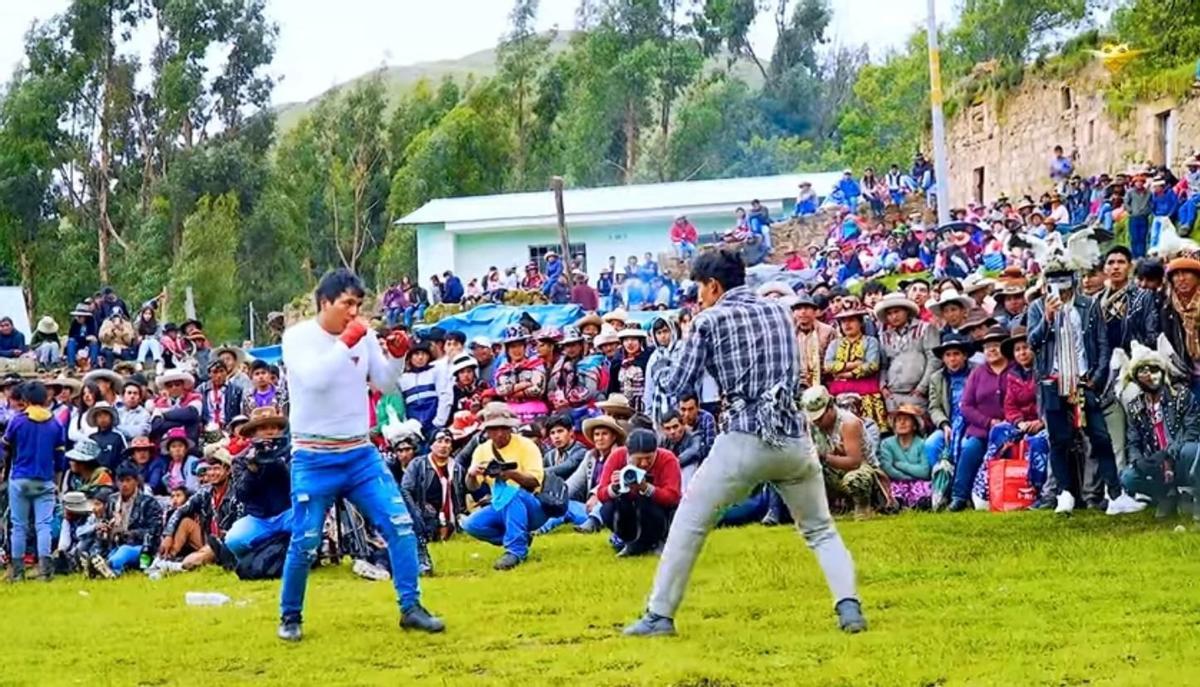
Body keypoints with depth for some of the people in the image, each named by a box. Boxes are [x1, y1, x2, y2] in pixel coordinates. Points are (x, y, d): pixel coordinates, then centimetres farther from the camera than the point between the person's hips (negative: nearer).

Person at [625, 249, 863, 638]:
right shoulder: (780, 312, 15)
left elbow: (678, 386, 1)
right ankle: (849, 607, -4)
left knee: (688, 523, 8)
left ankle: (659, 616, 7)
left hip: (745, 440, -4)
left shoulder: (710, 321, 1)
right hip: (793, 439, 4)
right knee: (820, 531, 15)